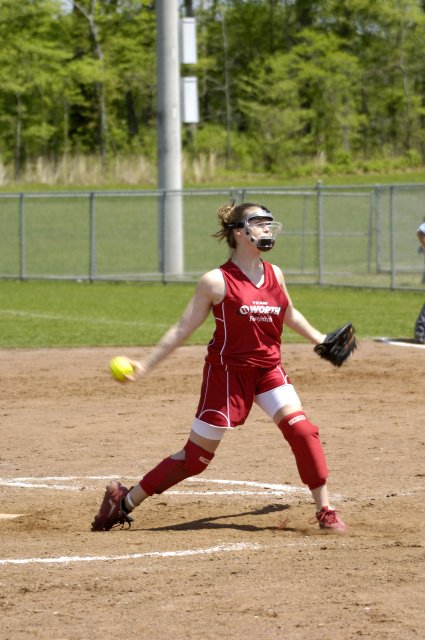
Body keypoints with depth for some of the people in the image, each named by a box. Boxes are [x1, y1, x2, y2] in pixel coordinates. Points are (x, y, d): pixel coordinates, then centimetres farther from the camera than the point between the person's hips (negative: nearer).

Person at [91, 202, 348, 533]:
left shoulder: (275, 274, 3)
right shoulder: (217, 282, -13)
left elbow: (288, 314, 24)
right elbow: (183, 329, -8)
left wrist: (319, 339, 28)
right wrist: (146, 365, -12)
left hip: (268, 368, 5)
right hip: (227, 371, -5)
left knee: (303, 431, -15)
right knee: (196, 457, 0)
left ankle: (325, 511, -4)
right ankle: (124, 500, 15)